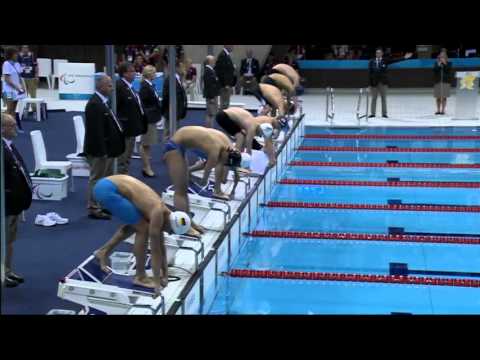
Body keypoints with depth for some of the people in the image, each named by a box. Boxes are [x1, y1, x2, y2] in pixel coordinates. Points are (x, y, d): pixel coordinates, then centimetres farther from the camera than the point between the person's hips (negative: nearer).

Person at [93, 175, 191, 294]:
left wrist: (165, 274, 23)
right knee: (143, 229, -5)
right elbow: (155, 250, -11)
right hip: (107, 190, -9)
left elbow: (161, 246, 20)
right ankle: (140, 277, 4)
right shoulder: (157, 213, -14)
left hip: (106, 185, 9)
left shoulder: (163, 213, 11)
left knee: (135, 225, 24)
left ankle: (103, 251, 26)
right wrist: (157, 281, -6)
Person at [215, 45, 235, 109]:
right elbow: (222, 71, -21)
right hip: (225, 85, -10)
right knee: (224, 104, -7)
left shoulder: (227, 55, 15)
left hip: (228, 84, 10)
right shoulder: (222, 55, -15)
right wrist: (226, 84, -22)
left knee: (226, 104, 13)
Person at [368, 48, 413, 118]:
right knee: (374, 98, 5)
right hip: (374, 82, 0)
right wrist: (370, 82, -6)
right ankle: (373, 113, 10)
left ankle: (384, 113, 8)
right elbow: (370, 73, -1)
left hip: (383, 82, 0)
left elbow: (394, 60, -7)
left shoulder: (385, 61, 1)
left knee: (384, 98, 4)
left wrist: (404, 58, -16)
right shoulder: (372, 62, 1)